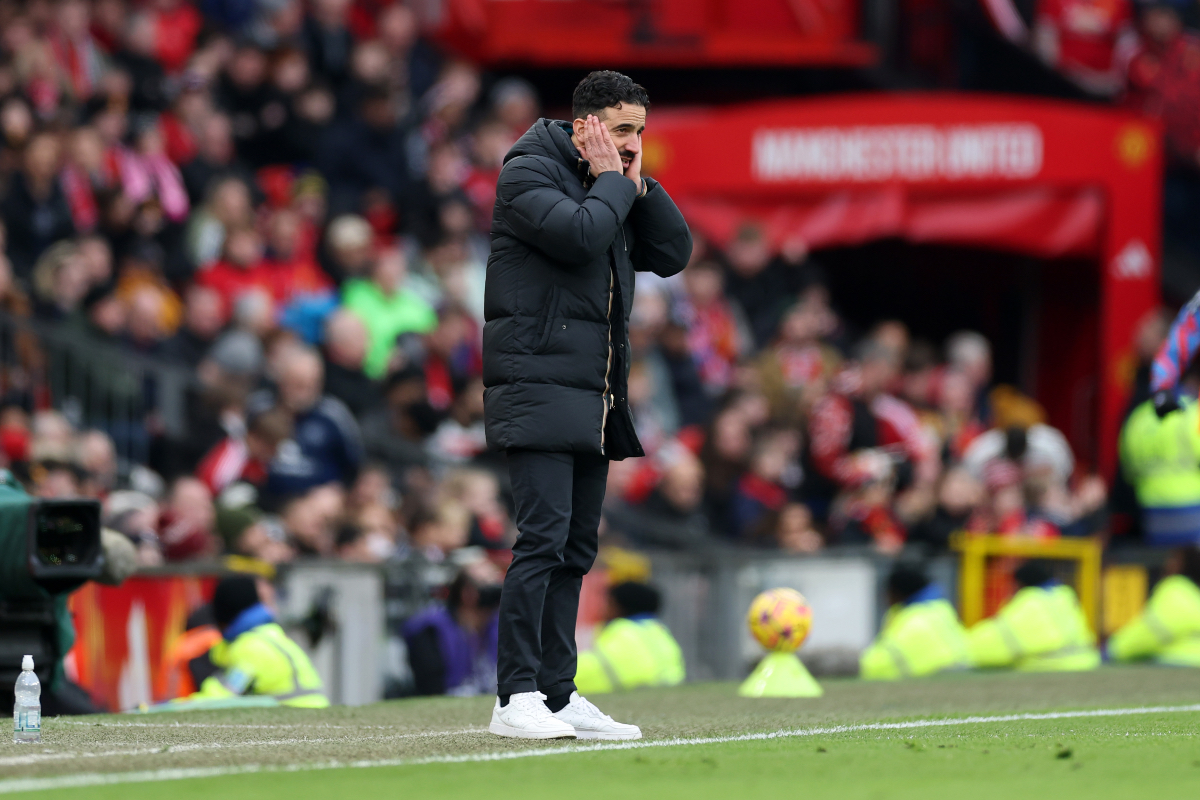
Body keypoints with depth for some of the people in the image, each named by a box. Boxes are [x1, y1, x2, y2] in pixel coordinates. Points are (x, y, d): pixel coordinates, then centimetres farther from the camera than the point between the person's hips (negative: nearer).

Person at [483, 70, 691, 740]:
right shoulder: (529, 172, -6)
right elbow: (580, 234, -22)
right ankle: (517, 699, -17)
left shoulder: (619, 187, 19)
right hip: (538, 389, -9)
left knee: (577, 546, 8)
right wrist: (612, 181, -7)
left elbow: (673, 254, 12)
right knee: (545, 535, -16)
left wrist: (637, 183, 5)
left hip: (595, 400, 9)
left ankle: (559, 695, 11)